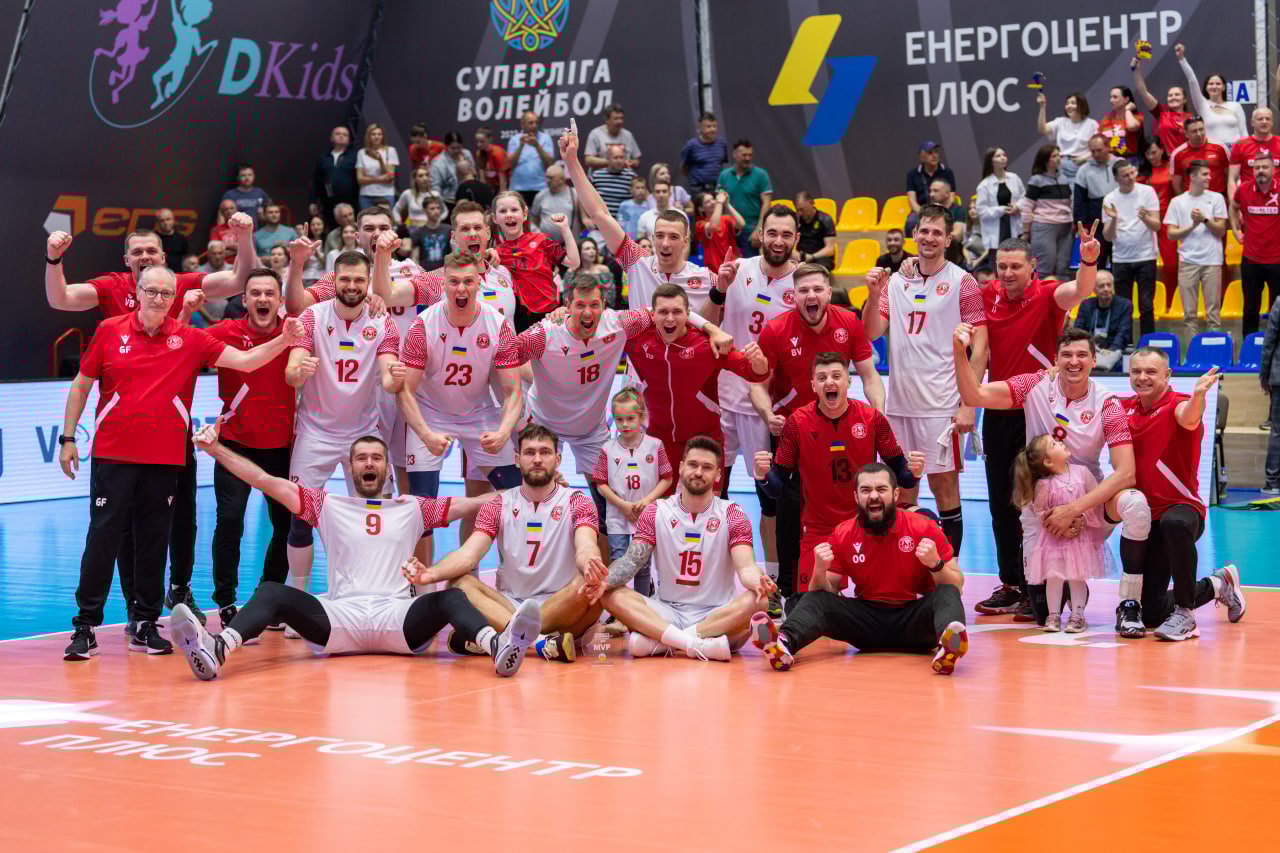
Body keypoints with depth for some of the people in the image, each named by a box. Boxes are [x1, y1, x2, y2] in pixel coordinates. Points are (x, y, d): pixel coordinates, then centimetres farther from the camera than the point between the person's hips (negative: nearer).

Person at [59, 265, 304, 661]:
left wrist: (284, 340, -16)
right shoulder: (109, 330, 2)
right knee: (103, 536, -3)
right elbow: (81, 384, 9)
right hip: (112, 454, -1)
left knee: (153, 539, 8)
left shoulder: (190, 339, 3)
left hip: (165, 459, 2)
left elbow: (245, 361, -1)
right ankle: (86, 625, 3)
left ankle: (145, 624, 18)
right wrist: (67, 438, 6)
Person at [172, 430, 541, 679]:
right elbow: (265, 481, 15)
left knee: (451, 597, -28)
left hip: (399, 618, 0)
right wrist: (215, 448, 7)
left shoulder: (412, 509, 23)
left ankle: (499, 647, -57)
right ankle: (216, 650, -51)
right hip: (339, 617, 0)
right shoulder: (328, 505, 21)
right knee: (272, 592, -24)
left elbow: (472, 503, 22)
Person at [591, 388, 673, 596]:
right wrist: (623, 505, -11)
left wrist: (647, 501, -13)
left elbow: (666, 479, 0)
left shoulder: (655, 446, -3)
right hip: (617, 518, 0)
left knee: (642, 566, 10)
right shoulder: (608, 449, -3)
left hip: (646, 517, 0)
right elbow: (601, 484, -2)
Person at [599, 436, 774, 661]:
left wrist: (758, 581, -38)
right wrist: (603, 580, -29)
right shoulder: (655, 513, 4)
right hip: (667, 611, 1)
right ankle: (700, 643, -38)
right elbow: (632, 560, -6)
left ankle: (658, 641, -32)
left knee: (756, 601, -32)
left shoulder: (732, 516, 0)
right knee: (612, 596, -24)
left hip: (716, 615, -1)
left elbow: (745, 568, -13)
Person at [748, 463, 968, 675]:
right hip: (868, 621, 2)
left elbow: (956, 586, -4)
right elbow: (825, 593, 3)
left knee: (947, 594, -29)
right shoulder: (842, 535, 0)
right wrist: (820, 571, -19)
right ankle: (783, 645, -52)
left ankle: (947, 646, -62)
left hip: (913, 622, -2)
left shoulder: (923, 527, -7)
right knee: (816, 600, -20)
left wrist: (935, 564, -25)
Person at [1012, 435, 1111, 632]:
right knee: (1054, 575, -2)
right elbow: (1039, 511, -4)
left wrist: (1083, 520, -8)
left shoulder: (1082, 472, -7)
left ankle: (1077, 616, 11)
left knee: (1077, 576, 4)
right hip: (1055, 537, -1)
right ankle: (1053, 615, 9)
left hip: (1081, 536, 1)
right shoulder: (1044, 485, -12)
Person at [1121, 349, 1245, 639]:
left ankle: (1185, 614, -30)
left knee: (1175, 524, -45)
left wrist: (1198, 394, -58)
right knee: (1152, 614, 7)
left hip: (1181, 508, -6)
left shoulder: (1176, 404, -12)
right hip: (1145, 515, 6)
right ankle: (1218, 585, 37)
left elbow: (1189, 419, -37)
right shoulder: (1125, 408, 4)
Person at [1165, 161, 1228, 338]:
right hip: (1188, 261, 0)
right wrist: (1192, 226, -10)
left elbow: (1221, 230, 2)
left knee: (1213, 309, -1)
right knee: (1189, 310, 2)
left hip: (1212, 260, 0)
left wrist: (1204, 219, -13)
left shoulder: (1216, 198, 5)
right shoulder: (1177, 202, 5)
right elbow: (1171, 234, 2)